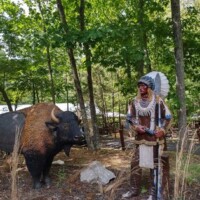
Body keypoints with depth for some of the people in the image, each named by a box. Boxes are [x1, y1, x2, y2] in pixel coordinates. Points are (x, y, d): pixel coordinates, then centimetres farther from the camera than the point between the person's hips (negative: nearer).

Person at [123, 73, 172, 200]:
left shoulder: (158, 100, -8)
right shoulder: (135, 102, 3)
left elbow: (168, 117, -2)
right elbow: (129, 117, 10)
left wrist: (162, 130, -15)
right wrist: (136, 127, -8)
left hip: (155, 138, -4)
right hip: (140, 138, 4)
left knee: (155, 165, 4)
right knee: (135, 163, 9)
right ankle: (135, 189, 25)